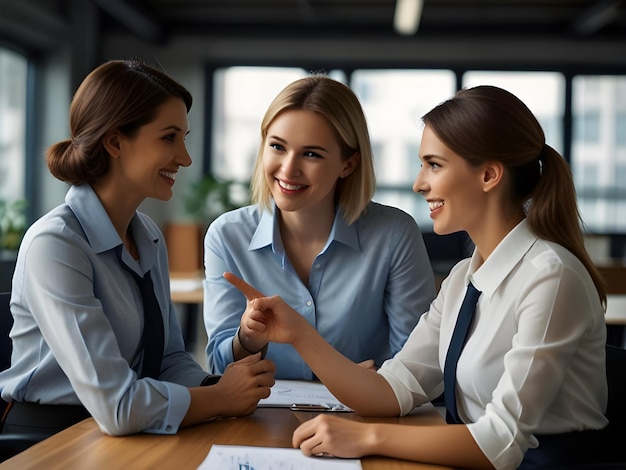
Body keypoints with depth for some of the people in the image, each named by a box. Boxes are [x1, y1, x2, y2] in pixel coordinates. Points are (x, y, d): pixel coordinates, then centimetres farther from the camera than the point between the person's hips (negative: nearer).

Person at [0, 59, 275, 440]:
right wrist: (222, 397, -12)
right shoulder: (53, 245, -19)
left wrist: (217, 386, -11)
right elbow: (116, 406, -25)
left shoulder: (149, 236, 7)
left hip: (128, 437, 7)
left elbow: (171, 359, 9)